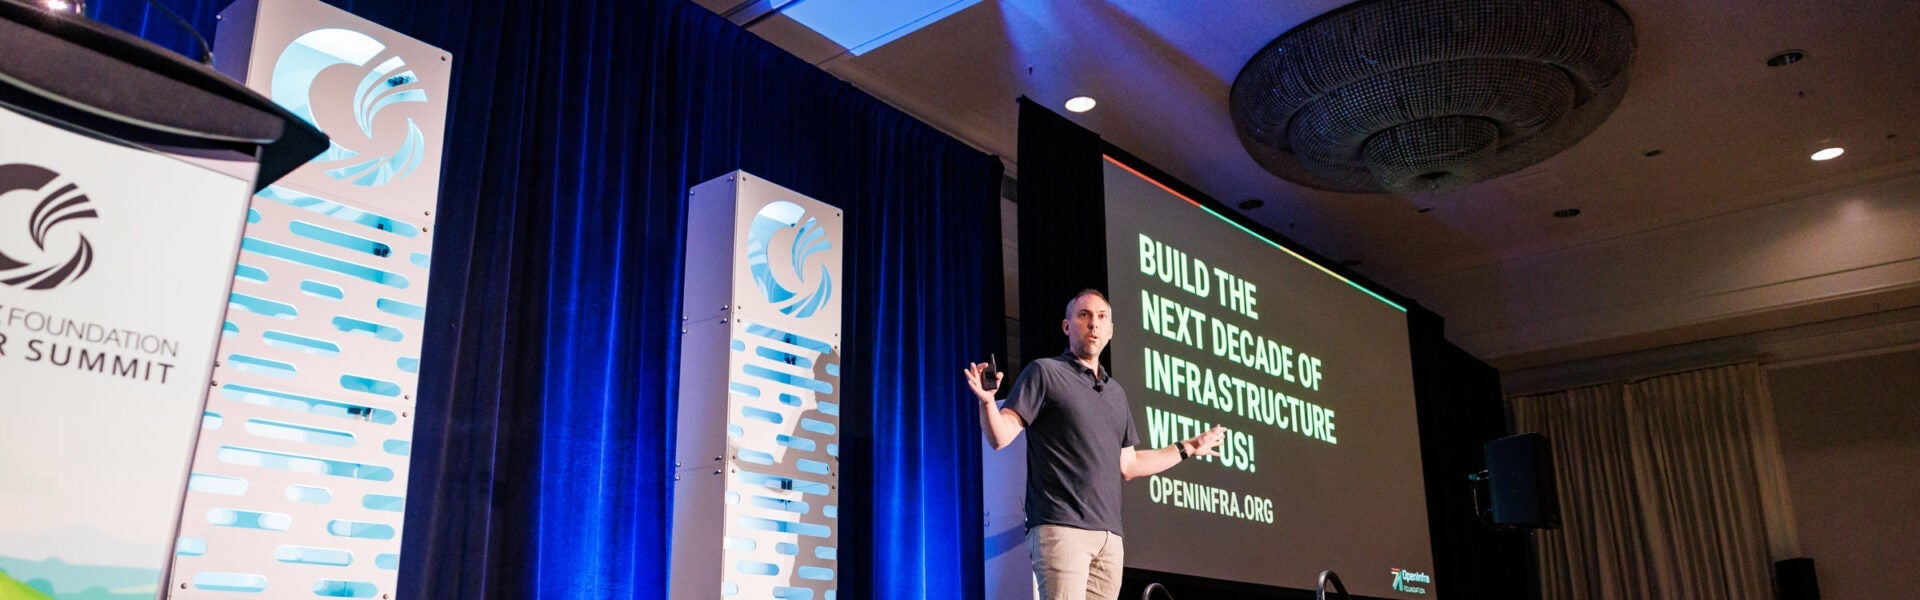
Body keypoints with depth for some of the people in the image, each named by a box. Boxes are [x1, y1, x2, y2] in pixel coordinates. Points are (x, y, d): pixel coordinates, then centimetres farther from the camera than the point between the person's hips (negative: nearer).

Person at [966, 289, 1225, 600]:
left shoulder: (1116, 393, 21)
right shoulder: (1044, 372, 3)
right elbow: (1000, 436, -5)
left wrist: (1187, 448, 32)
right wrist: (987, 400, -25)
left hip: (1109, 535, 6)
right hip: (1060, 528, -6)